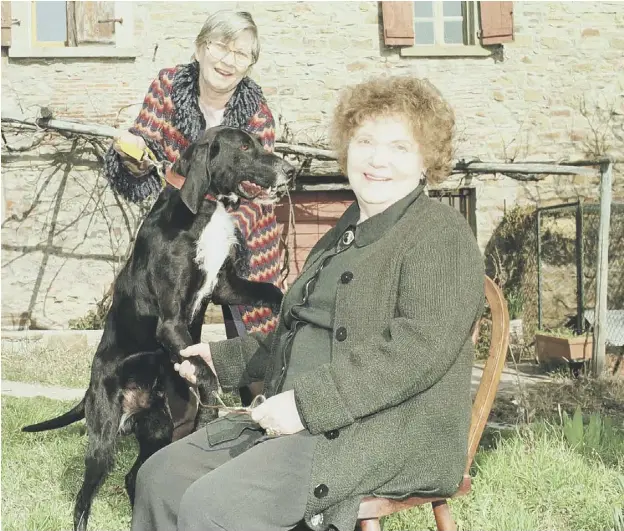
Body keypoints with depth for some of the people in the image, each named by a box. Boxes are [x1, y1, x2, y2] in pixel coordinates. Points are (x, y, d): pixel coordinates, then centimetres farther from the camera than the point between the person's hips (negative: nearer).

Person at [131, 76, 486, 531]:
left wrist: (309, 401, -23)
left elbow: (422, 347, -21)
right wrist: (225, 357, 23)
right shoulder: (348, 232, 22)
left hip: (388, 431, -9)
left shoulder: (441, 234, -7)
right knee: (160, 477, -1)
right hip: (302, 420, 9)